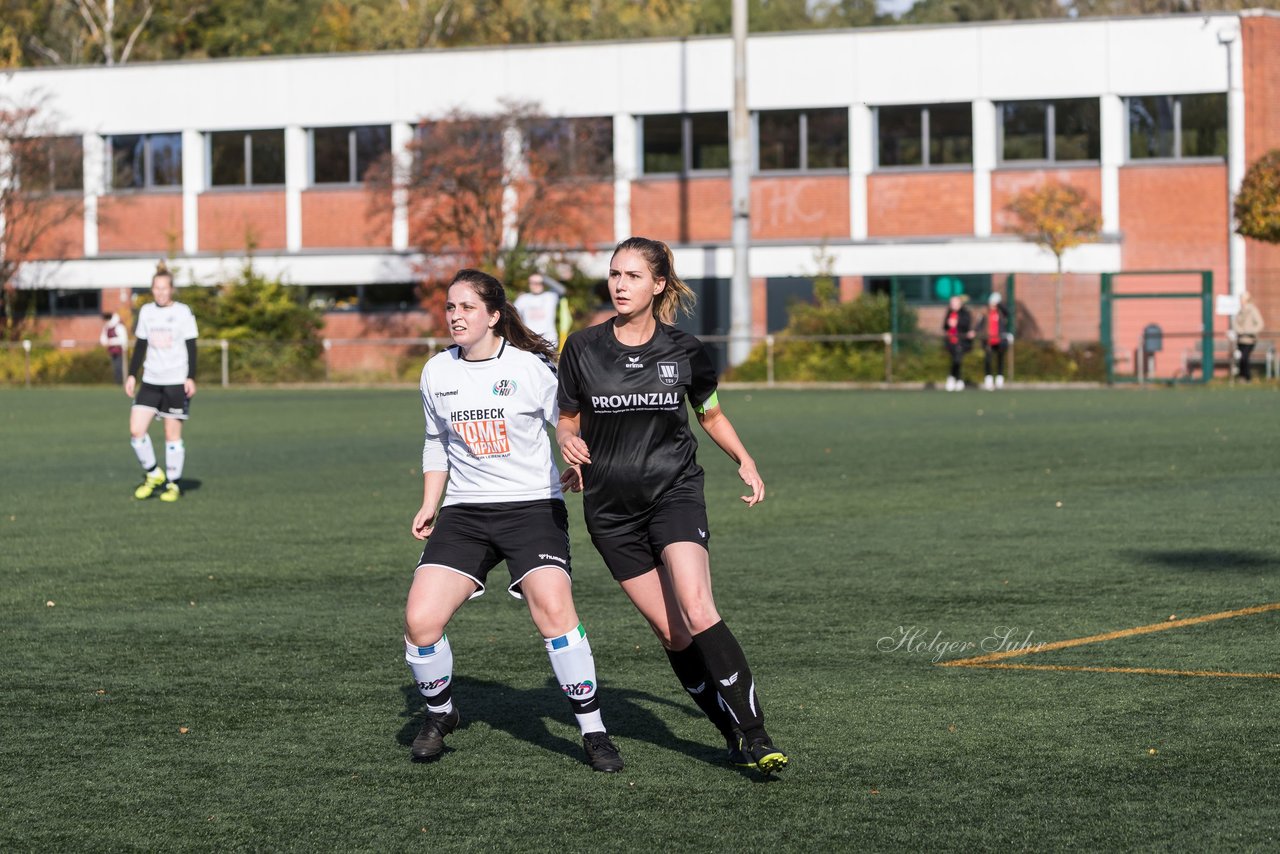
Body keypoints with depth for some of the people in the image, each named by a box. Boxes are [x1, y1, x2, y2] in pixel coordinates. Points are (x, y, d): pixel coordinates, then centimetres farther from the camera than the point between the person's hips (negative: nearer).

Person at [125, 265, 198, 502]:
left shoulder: (183, 313, -3)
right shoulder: (146, 312, 9)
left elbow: (191, 348, -3)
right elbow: (140, 346, 15)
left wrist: (191, 377, -11)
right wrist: (132, 374, 9)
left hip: (176, 383, -4)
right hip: (151, 381, 4)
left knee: (173, 434, 0)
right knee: (136, 430, -7)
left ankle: (173, 484, 10)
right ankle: (153, 474, 11)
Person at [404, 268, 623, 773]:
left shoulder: (531, 367, -6)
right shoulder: (437, 372, 7)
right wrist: (430, 504, 13)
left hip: (533, 505, -4)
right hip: (464, 512, 4)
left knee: (553, 607, -27)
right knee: (420, 620, -12)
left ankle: (593, 731, -12)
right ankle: (439, 714, 17)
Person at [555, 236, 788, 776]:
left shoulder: (684, 351, -1)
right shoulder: (583, 348, -1)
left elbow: (711, 414, 17)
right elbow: (567, 421, 8)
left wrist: (744, 461, 5)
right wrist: (568, 444, -13)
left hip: (674, 493, -1)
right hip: (611, 508, 1)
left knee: (698, 613, -21)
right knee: (671, 632, -1)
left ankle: (754, 736, -19)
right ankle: (735, 735, 13)